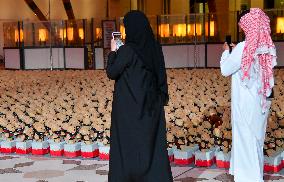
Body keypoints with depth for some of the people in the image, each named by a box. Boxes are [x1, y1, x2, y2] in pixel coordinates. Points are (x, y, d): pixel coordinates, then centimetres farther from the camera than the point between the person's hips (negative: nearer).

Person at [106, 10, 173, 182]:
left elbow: (112, 73, -9)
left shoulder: (127, 50, -16)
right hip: (150, 104, 5)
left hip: (128, 105, -5)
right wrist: (162, 98, 13)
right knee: (153, 143, 9)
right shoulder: (154, 47, 0)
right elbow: (161, 75, 6)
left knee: (126, 144, 7)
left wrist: (113, 51, 3)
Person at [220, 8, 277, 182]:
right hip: (262, 102, 6)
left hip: (245, 103, -6)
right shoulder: (269, 48, 0)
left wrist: (226, 51, 7)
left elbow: (225, 70, -8)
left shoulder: (243, 48, -17)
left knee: (245, 138, 3)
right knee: (257, 137, 17)